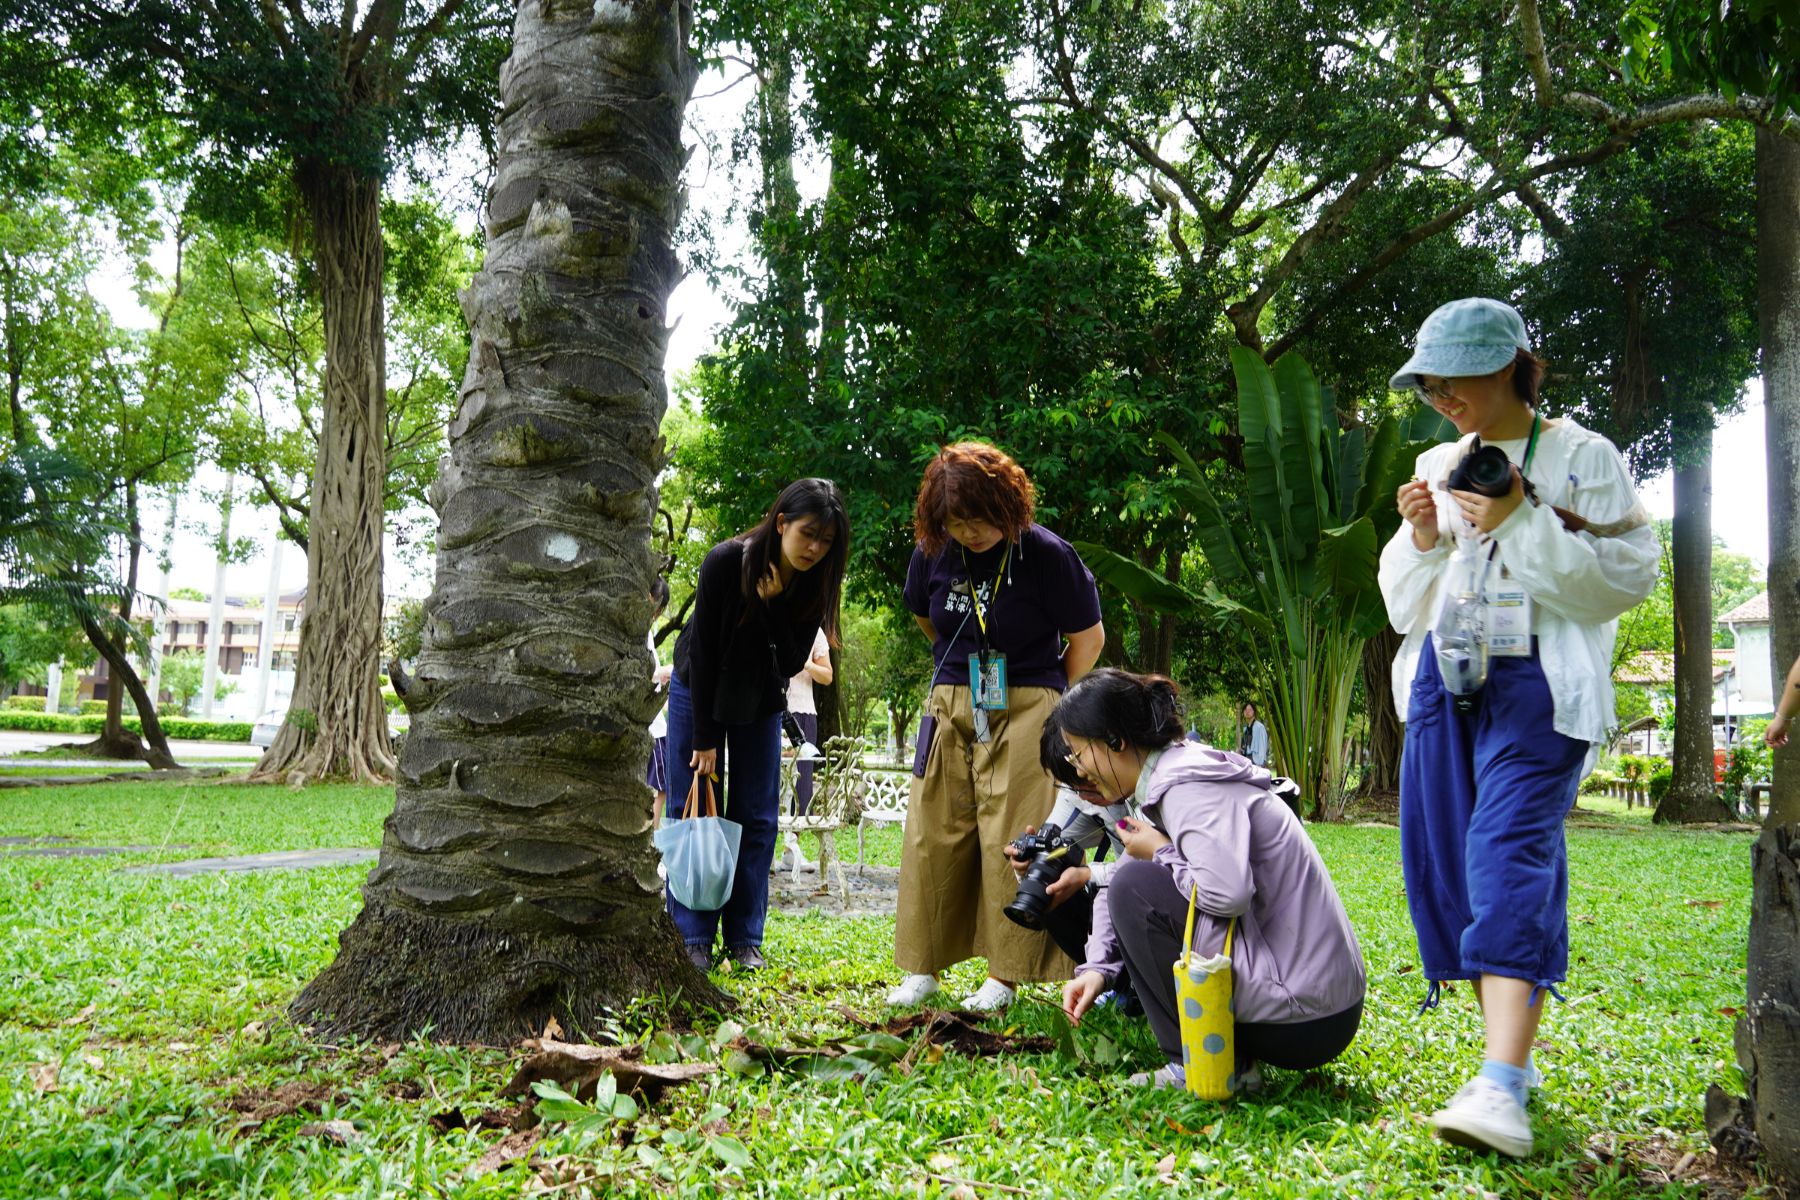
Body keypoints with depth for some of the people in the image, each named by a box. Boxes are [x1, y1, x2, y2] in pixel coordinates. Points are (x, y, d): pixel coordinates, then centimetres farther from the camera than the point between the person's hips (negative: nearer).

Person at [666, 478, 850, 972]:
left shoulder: (816, 582, -18)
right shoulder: (725, 561, -27)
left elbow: (793, 662, -21)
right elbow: (702, 651, -22)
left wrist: (773, 602, -36)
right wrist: (705, 737, -19)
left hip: (760, 701, 3)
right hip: (699, 690, -3)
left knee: (756, 818, 1)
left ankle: (745, 939, 7)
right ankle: (694, 937, 3)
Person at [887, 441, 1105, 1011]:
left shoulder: (1047, 554, -12)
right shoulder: (933, 553, 0)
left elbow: (1089, 637, -2)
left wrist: (1046, 702, 3)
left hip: (1023, 709, -4)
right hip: (950, 707, 4)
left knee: (1011, 843, -5)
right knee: (933, 836, 3)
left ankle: (1004, 975, 5)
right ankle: (921, 969, 13)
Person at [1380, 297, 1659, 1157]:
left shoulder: (1580, 458, 2)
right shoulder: (1437, 467, 16)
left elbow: (1629, 575, -7)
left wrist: (1522, 526, -15)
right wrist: (1420, 539, -1)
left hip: (1538, 682, -6)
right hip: (1442, 680, 6)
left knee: (1510, 854, -19)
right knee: (1442, 860, 2)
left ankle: (1502, 1089, -24)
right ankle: (1510, 1055, 15)